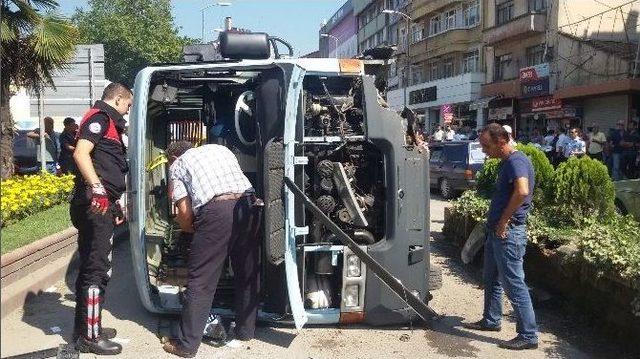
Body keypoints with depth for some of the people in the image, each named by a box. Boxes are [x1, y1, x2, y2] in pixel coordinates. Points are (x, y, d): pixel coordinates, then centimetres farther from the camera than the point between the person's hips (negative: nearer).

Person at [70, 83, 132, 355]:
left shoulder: (105, 121, 24)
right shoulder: (101, 116, -6)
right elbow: (81, 153, -22)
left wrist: (115, 205, 30)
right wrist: (96, 187, -35)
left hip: (100, 205, 11)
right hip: (96, 204, -11)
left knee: (90, 267, 16)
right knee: (98, 270, -5)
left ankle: (85, 327, 28)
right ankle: (90, 336, 3)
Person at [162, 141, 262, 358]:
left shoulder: (177, 165, 18)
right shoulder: (220, 148, 31)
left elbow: (185, 213, 7)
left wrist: (188, 228, 29)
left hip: (216, 211, -5)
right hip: (248, 206, 5)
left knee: (200, 280, 5)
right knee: (248, 273, 19)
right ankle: (246, 330, 33)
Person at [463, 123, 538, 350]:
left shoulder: (517, 161, -17)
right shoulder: (505, 163, 14)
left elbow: (522, 191, -34)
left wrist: (504, 221, -24)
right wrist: (494, 223, 15)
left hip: (509, 232, -11)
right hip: (496, 230, 11)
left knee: (513, 283, -4)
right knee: (491, 278, 20)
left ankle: (528, 335, 4)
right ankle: (491, 320, 35)